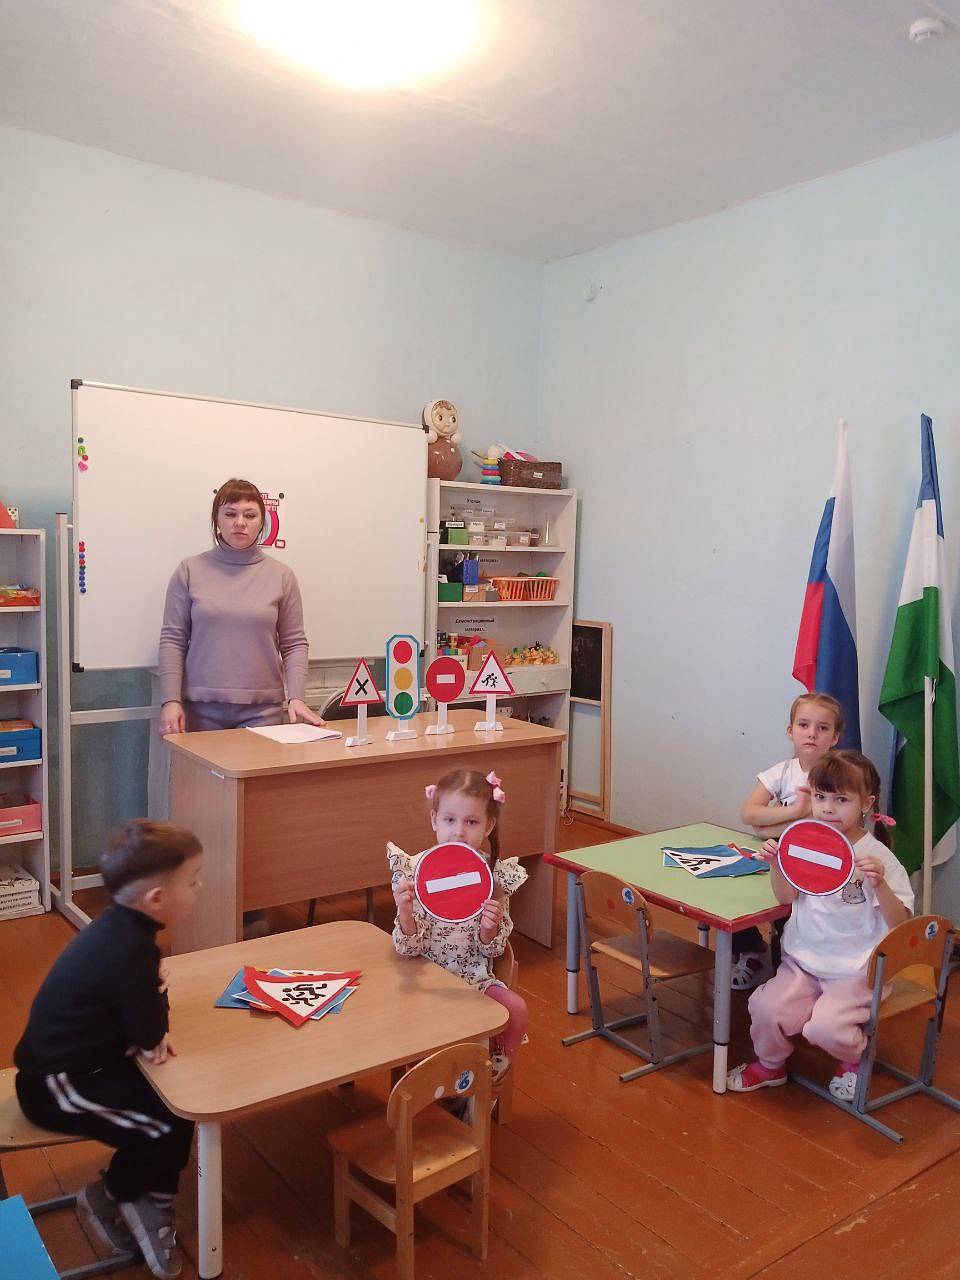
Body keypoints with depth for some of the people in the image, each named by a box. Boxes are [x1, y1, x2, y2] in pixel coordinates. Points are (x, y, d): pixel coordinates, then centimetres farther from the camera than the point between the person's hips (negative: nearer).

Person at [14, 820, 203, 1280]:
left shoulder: (120, 927, -3)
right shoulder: (129, 950, -32)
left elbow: (140, 1013, 9)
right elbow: (150, 1036, -26)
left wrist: (153, 1032, -12)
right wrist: (153, 1036, -4)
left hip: (68, 1061, 9)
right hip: (56, 1087, -9)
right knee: (172, 1121, -11)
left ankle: (152, 1200, 15)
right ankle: (110, 1198, 13)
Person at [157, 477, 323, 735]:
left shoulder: (281, 575, 5)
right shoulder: (190, 570, 3)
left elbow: (294, 643, 4)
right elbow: (173, 639, 2)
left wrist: (296, 697, -7)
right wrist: (171, 700, -6)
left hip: (262, 708, 1)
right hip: (201, 707, 0)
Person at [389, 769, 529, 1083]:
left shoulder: (494, 873, -5)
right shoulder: (414, 870, -12)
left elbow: (491, 951, 1)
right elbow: (408, 948, -12)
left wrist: (489, 928, -23)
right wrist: (405, 912, -33)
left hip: (474, 975, 2)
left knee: (516, 1009, -20)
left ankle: (492, 1076, 8)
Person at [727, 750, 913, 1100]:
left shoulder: (877, 856, -10)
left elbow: (900, 923, -10)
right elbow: (787, 895, 0)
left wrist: (880, 885, -28)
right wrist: (776, 865, -20)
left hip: (856, 972, -4)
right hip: (805, 961, 4)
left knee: (824, 1027, -22)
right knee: (766, 1006, -15)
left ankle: (854, 1057, 16)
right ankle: (770, 1065, 18)